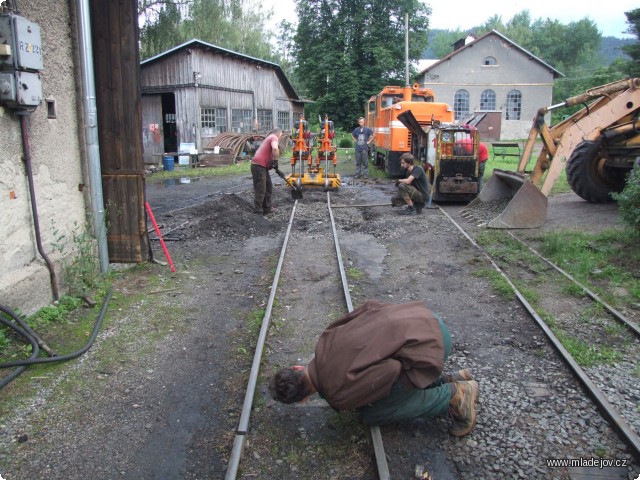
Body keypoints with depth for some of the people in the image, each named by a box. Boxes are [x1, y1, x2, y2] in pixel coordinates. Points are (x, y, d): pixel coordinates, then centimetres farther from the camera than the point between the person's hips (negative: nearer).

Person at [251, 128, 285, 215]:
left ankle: (267, 208, 26)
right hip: (258, 166, -10)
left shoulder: (270, 138, 25)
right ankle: (257, 212, -7)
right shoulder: (274, 137, -5)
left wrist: (277, 170, 24)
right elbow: (275, 149, -29)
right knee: (260, 191, -9)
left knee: (268, 187, 18)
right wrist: (275, 162, -17)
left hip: (262, 166, 10)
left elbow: (269, 156, 28)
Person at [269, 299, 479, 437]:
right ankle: (451, 380, 21)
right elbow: (369, 305, 8)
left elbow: (391, 370, -20)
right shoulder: (326, 341, 5)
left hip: (428, 346, -8)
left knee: (373, 414, 2)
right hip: (423, 317, 8)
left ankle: (454, 394, 8)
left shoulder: (338, 395, -14)